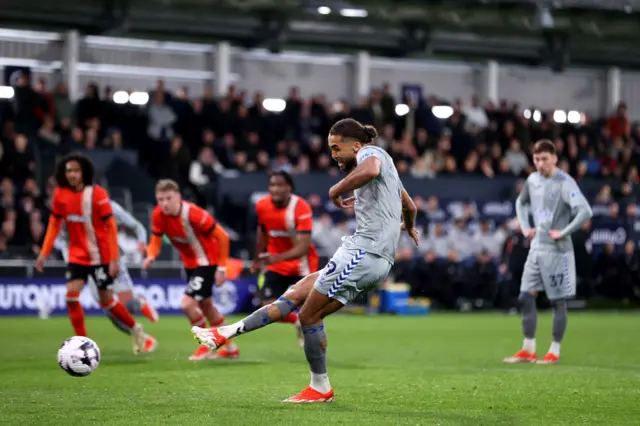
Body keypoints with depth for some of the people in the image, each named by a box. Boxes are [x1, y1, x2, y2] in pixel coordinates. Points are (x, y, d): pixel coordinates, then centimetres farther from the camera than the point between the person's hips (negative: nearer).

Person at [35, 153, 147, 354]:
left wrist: (114, 259, -17)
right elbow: (54, 224, 9)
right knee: (71, 295, -12)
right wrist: (44, 252, 3)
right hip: (77, 255, 4)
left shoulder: (97, 194, -16)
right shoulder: (60, 195, -4)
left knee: (107, 301, 3)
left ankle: (136, 330, 28)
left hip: (100, 256, -4)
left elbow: (111, 226, -14)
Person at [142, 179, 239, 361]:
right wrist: (151, 257, -28)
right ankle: (230, 348, 37)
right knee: (206, 306, 19)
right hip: (189, 264, 8)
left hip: (206, 262, -8)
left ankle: (207, 346, 3)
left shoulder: (193, 214, -29)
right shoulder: (158, 215, -13)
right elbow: (156, 241, -4)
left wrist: (221, 268, -17)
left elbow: (222, 237, -21)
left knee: (187, 304, -18)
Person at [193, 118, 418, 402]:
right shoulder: (384, 165, 26)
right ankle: (228, 333, 3)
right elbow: (410, 206, 42)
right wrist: (408, 227, 64)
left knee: (309, 314, -4)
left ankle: (320, 387, 5)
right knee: (295, 295, 6)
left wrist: (336, 190, -17)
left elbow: (370, 169, -32)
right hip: (378, 260, 10)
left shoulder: (371, 153, -4)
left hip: (365, 250, -10)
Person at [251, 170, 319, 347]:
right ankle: (298, 322, 25)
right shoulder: (262, 206, -9)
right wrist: (258, 260, 21)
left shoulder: (301, 208, -25)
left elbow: (304, 246, -31)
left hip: (301, 265, -4)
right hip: (276, 266, 4)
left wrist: (278, 257, -45)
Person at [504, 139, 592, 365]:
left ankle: (554, 352, 7)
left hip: (557, 250, -7)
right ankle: (528, 350, 12)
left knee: (558, 301, 0)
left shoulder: (565, 183, -15)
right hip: (536, 248, 7)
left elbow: (585, 211, -25)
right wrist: (525, 227, 14)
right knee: (526, 297, 5)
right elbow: (521, 202, 28)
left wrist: (563, 233, -20)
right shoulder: (532, 180, 7)